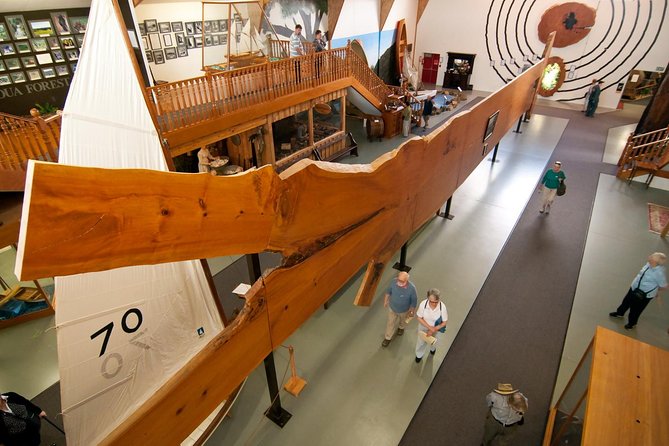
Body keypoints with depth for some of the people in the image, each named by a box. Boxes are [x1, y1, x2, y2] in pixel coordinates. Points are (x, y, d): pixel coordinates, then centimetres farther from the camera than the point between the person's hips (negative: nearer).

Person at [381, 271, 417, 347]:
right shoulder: (394, 282, -31)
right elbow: (388, 291, -9)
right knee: (390, 323, 20)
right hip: (392, 308, 1)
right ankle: (388, 338, 44)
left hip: (404, 310, -1)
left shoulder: (412, 288, -37)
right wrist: (385, 301, 4)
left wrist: (412, 311, -5)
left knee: (403, 321, 31)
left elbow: (414, 301, -18)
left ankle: (401, 327, 65)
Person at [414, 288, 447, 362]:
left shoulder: (442, 307, -35)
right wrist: (429, 327, -27)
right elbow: (419, 318, -20)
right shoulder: (423, 304, -35)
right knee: (421, 341, 23)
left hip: (436, 328, 0)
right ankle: (419, 354, 56)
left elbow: (445, 322, -20)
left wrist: (433, 330, -25)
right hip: (423, 327, 0)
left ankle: (433, 348, 68)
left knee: (432, 340, 31)